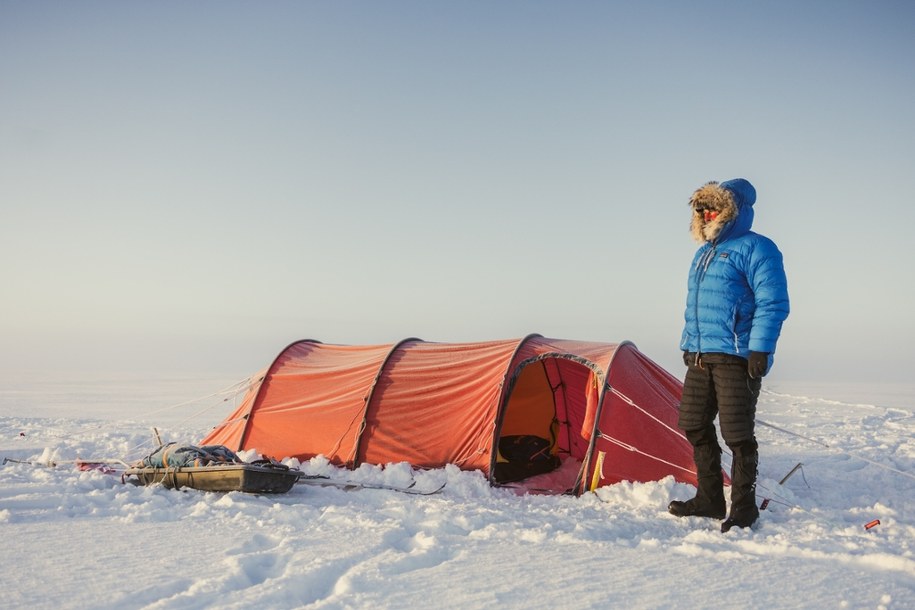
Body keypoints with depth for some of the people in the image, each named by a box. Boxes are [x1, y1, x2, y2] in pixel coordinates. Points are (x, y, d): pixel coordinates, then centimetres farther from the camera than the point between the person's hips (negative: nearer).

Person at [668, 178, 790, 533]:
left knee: (737, 434, -6)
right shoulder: (704, 253, 20)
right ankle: (709, 499, 22)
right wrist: (689, 345, 23)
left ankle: (743, 508, 6)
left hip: (735, 357, -9)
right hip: (700, 356, 9)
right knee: (695, 427, 11)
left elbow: (773, 304, -14)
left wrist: (760, 351, -20)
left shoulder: (755, 248, -7)